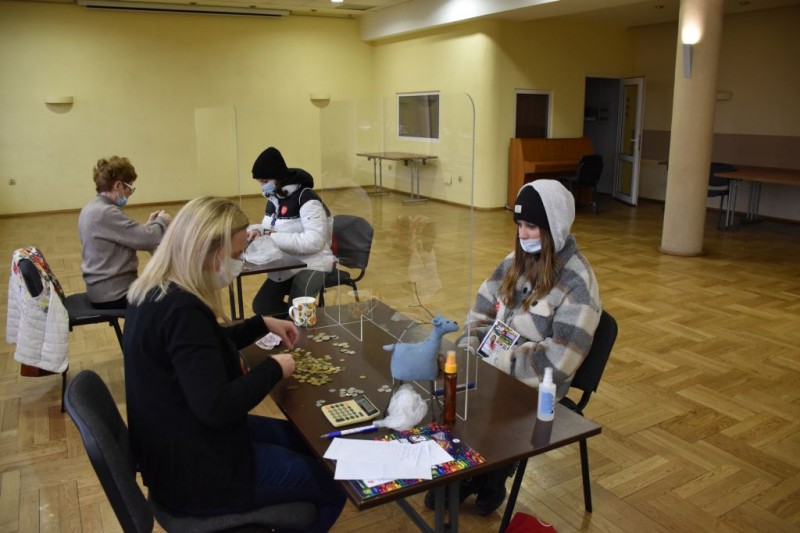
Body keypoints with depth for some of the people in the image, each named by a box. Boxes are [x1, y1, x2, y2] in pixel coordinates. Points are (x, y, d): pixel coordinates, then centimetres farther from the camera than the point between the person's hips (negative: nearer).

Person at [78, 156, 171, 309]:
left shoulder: (90, 209, 8)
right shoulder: (106, 213, -23)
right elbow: (148, 239, -24)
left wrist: (148, 224, 7)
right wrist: (161, 221, -6)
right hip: (113, 293, -10)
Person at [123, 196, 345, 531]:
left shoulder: (154, 293, 3)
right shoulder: (181, 309, -30)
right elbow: (216, 407, -32)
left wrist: (263, 324, 12)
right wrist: (274, 368, -18)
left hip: (176, 446, 10)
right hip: (194, 470, -10)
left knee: (300, 439, 24)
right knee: (331, 488, 3)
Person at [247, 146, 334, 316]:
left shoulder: (306, 199, -18)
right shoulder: (274, 198, 8)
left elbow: (315, 241, -27)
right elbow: (270, 228, 21)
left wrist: (275, 238, -25)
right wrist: (257, 230, -4)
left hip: (311, 265, -8)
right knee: (261, 306, -5)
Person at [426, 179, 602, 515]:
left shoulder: (577, 283, -16)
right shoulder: (517, 261, 5)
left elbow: (558, 360, -22)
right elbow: (482, 313, 9)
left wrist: (492, 362, -21)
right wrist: (467, 354, -8)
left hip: (535, 386, -6)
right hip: (492, 367, 6)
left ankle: (488, 482, 10)